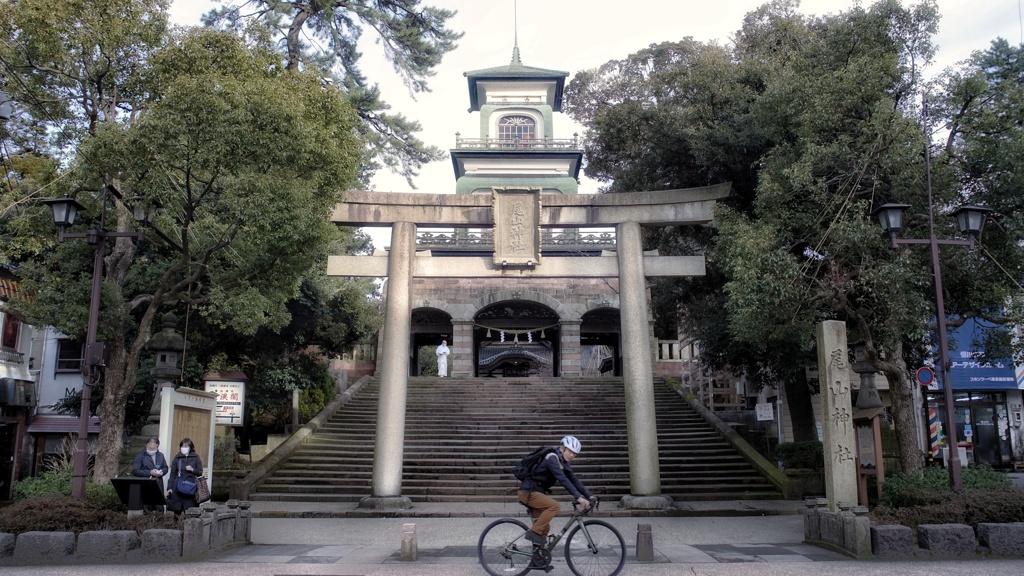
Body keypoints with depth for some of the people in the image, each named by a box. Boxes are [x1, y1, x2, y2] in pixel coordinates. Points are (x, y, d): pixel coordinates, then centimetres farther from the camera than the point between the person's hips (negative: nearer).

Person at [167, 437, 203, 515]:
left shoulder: (195, 458, 7)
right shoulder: (177, 458, 9)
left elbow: (200, 472, 9)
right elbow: (172, 474, 8)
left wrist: (192, 470, -10)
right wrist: (169, 487, 2)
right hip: (178, 487, 1)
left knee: (189, 510, -6)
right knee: (177, 509, 1)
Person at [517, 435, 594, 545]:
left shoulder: (564, 463, 8)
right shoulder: (552, 458, -20)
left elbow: (574, 480, 8)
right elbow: (562, 479, -31)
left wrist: (589, 496, -3)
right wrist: (578, 497, -37)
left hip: (537, 492, 9)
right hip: (528, 492, -9)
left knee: (545, 527, 7)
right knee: (554, 506, -24)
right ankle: (534, 532, -19)